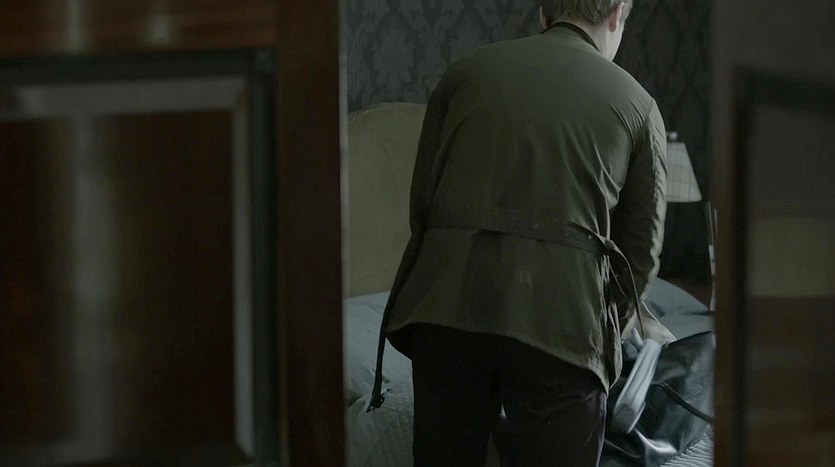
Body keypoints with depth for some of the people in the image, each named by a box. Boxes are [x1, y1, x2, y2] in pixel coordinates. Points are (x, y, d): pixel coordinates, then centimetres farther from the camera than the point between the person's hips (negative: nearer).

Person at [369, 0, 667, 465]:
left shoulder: (467, 72, 14)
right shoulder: (636, 103, 11)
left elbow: (422, 200, 14)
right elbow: (642, 251, 12)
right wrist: (605, 332, 26)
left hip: (445, 309, 2)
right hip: (560, 320, -2)